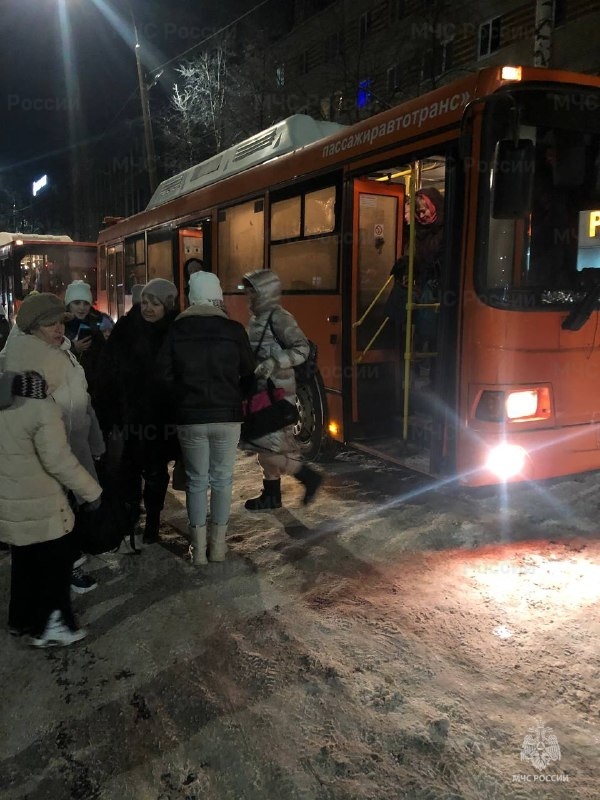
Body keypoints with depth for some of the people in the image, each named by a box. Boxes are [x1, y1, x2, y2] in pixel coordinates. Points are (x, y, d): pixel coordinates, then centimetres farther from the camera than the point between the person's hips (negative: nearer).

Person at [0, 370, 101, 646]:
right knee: (56, 562, 9)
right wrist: (91, 490, -11)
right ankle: (48, 626, 18)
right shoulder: (42, 407, -21)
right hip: (38, 506, -7)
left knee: (24, 561, 22)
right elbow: (58, 461, -21)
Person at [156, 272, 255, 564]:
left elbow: (164, 374, -3)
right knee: (222, 480, 11)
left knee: (196, 481, 10)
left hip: (190, 416, 1)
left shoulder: (176, 330, -3)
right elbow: (249, 374, 1)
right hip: (227, 415, 0)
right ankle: (218, 544, 19)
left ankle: (198, 548, 16)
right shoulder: (234, 330, -5)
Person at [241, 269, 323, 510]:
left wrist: (273, 363, -27)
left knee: (273, 443, -8)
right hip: (261, 390, 9)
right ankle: (271, 494, 24)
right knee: (267, 443, 13)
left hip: (277, 391, -9)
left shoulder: (279, 318, -14)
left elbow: (302, 348, -21)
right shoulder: (256, 319, 13)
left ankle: (309, 476, 9)